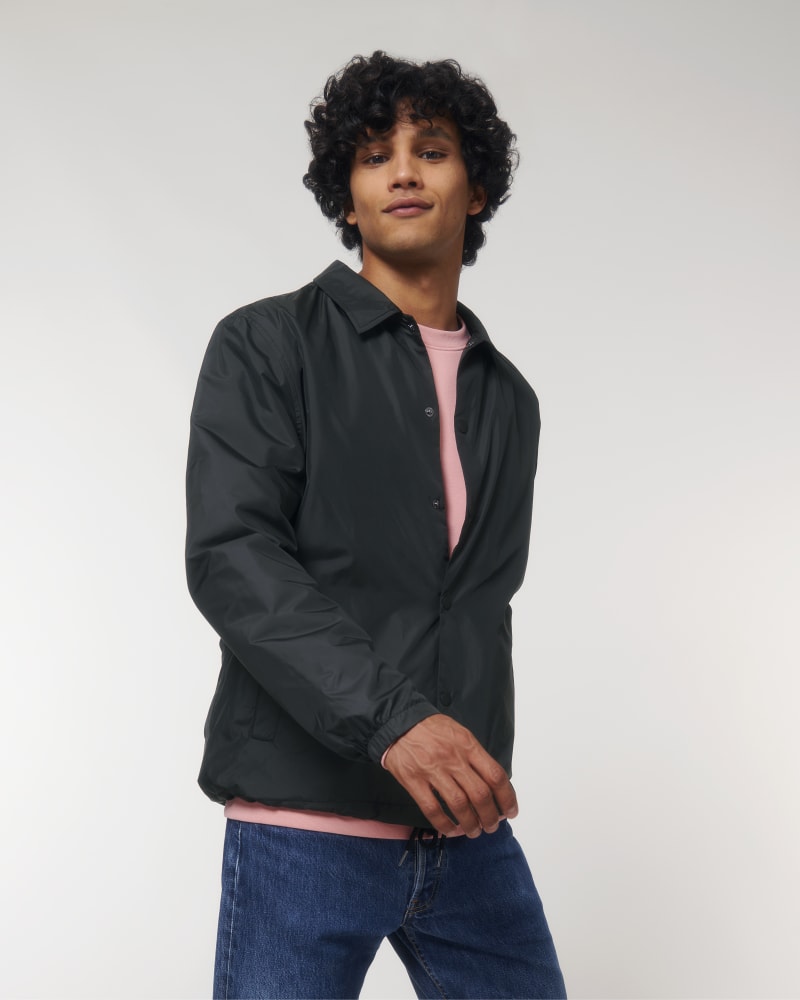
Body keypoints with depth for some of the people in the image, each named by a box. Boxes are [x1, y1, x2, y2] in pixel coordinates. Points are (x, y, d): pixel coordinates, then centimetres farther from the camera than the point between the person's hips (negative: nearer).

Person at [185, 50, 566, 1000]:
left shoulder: (507, 398, 15)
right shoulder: (267, 345, -1)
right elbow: (230, 557, -13)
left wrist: (476, 775, 13)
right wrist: (391, 716, -24)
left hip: (468, 832, 5)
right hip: (306, 824, -5)